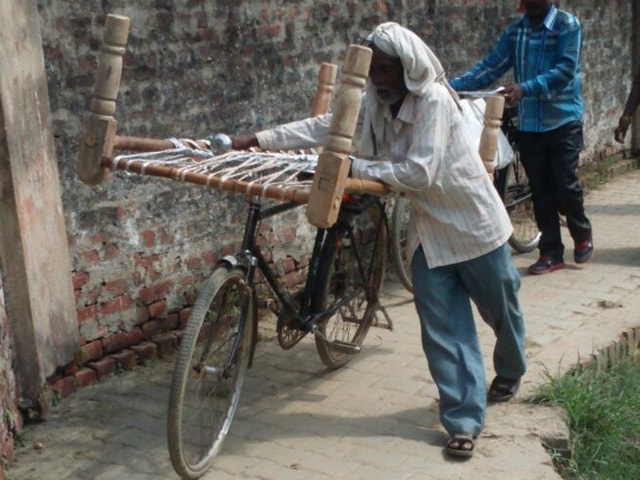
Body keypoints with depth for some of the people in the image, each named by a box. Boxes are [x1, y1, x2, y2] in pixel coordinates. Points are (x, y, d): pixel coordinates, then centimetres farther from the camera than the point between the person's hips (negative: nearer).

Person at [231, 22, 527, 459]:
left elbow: (419, 172, -30)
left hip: (474, 224, -5)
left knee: (501, 310, 18)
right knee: (443, 330, 1)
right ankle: (464, 421, 10)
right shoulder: (376, 103, -4)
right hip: (430, 229, 5)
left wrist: (355, 167, -26)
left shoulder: (433, 100, -25)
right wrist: (260, 139, -12)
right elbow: (325, 125, -5)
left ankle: (510, 371, 48)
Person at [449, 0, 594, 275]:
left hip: (563, 120, -4)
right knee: (540, 190, 6)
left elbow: (566, 69, -18)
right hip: (528, 124, 4)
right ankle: (551, 252, 16)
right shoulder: (514, 32, 7)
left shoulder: (567, 24, -6)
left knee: (565, 184, -4)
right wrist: (453, 85, -14)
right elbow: (491, 67, 0)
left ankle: (582, 234, 24)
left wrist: (525, 88, -31)